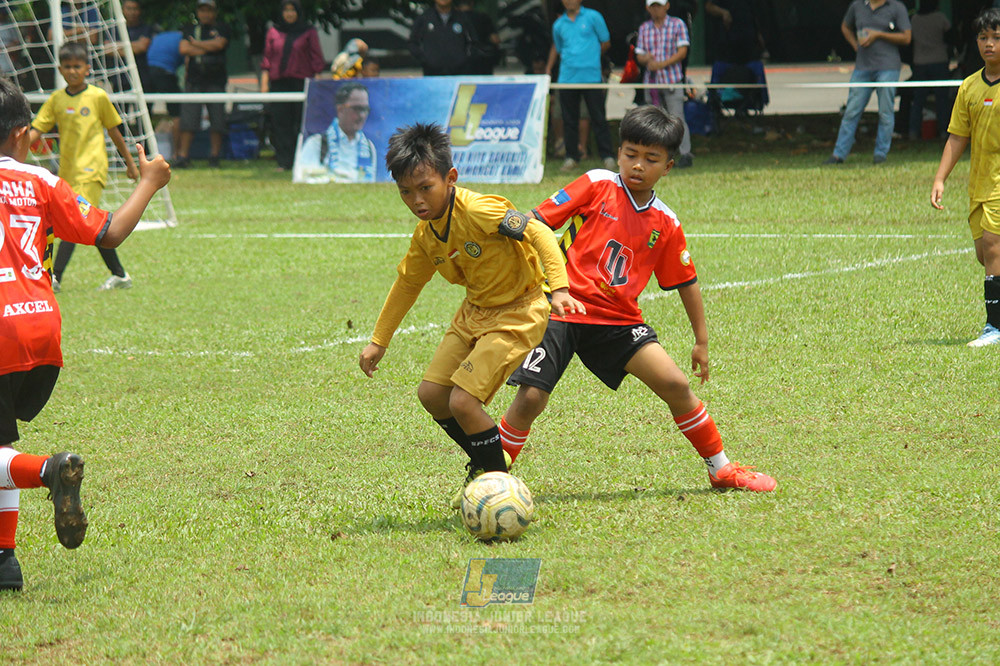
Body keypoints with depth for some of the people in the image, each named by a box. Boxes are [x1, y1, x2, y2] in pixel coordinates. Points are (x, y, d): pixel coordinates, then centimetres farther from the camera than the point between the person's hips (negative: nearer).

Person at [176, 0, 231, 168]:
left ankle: (215, 155, 7)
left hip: (215, 80, -1)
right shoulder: (190, 29, 15)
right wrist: (207, 48, -4)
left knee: (217, 120, -3)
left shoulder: (221, 28, 9)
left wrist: (195, 44, -2)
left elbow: (219, 44, -9)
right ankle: (183, 155, -4)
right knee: (188, 119, -5)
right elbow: (183, 49, 1)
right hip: (194, 79, 1)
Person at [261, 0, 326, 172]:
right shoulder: (274, 32, 13)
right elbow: (267, 59, 14)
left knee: (303, 121, -6)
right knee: (280, 121, -3)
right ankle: (284, 162, 0)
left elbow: (317, 59, 5)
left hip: (302, 81, -2)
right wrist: (264, 82, 6)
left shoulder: (308, 32, 7)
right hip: (279, 83, 2)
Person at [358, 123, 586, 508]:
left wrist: (559, 288, -41)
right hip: (475, 313, 9)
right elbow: (408, 284, 15)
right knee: (431, 393, 6)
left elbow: (537, 233, -29)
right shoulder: (426, 234, 0)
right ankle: (483, 467, 26)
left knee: (463, 401, -18)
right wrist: (379, 341, 19)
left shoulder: (477, 210, -26)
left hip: (517, 313, -9)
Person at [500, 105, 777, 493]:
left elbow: (686, 282, 16)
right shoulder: (596, 186, -2)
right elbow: (538, 222, -1)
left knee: (676, 385, -6)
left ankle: (721, 469, 11)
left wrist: (702, 340, 18)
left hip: (617, 319, 3)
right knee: (530, 398, -15)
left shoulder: (665, 224, 6)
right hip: (561, 310, -3)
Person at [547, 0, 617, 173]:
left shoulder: (593, 17, 3)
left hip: (591, 75, -3)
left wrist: (590, 54, 4)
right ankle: (571, 157, 12)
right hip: (567, 78, 3)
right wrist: (548, 70, 21)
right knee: (569, 120, 4)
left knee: (598, 118, -3)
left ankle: (607, 155, 1)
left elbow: (606, 43, 8)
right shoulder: (559, 24, 12)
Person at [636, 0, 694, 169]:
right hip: (651, 80, 4)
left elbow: (682, 52, -5)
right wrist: (645, 59, -11)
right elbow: (639, 55, 14)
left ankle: (686, 154, -11)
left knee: (677, 118, -12)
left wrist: (662, 64, -16)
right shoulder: (644, 28, 14)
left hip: (672, 81, -4)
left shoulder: (677, 25, 3)